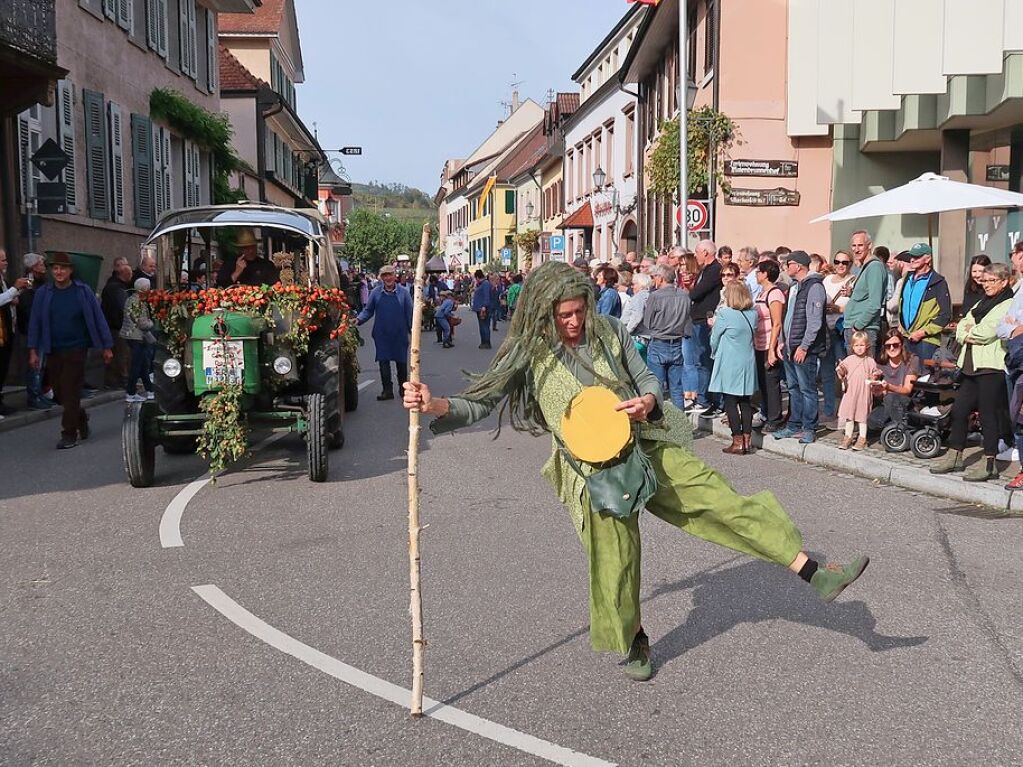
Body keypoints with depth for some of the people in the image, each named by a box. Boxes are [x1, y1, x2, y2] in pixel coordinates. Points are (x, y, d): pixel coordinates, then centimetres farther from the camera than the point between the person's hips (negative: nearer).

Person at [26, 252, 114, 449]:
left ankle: (69, 434, 5)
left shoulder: (83, 291, -2)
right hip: (52, 351, 3)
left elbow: (98, 319, 0)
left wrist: (107, 346, -1)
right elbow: (35, 322, 5)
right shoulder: (43, 293, 3)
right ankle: (80, 417, 34)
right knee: (58, 393, 8)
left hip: (76, 350, -3)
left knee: (71, 392, -4)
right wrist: (33, 350, 0)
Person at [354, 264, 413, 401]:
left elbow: (409, 313, -3)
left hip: (400, 334, -1)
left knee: (401, 362, 10)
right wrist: (359, 319, -13)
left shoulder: (403, 292, -5)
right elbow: (368, 310, 3)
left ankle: (403, 388, 26)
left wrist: (413, 330, -5)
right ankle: (387, 390, 11)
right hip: (382, 334, 1)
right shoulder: (376, 292, -2)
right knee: (383, 361, 2)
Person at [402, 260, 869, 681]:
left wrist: (647, 401, -13)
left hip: (646, 446, 2)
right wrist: (435, 406, -27)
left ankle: (813, 574, 4)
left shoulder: (608, 332, 0)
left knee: (723, 498, -4)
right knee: (615, 560, 3)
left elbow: (646, 378, 10)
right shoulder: (528, 354, -7)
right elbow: (479, 403, -9)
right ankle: (634, 640, 31)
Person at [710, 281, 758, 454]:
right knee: (745, 402, 11)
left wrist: (715, 353, 17)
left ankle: (738, 442, 0)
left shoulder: (724, 314, -14)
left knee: (730, 402, 1)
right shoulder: (753, 314, 2)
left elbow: (714, 339, -4)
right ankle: (747, 440, 13)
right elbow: (752, 337, 11)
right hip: (748, 363, 6)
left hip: (729, 364, -6)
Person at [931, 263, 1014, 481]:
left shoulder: (1009, 306, -6)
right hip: (972, 365, 8)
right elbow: (962, 326, 15)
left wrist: (968, 333, 0)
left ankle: (988, 464, 1)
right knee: (959, 410, 9)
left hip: (992, 367, -8)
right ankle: (955, 456, 19)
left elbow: (986, 332, -17)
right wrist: (968, 333, -5)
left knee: (988, 413, -5)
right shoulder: (981, 304, 22)